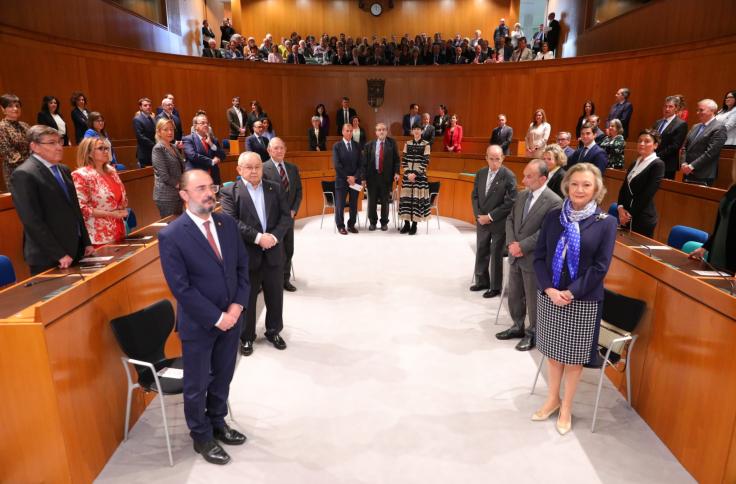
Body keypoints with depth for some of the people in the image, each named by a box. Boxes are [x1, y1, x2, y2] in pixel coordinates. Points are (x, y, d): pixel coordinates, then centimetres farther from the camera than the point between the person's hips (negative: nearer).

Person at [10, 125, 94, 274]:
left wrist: (86, 243, 9)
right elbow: (33, 221, -17)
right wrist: (59, 255, -18)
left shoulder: (63, 170, 13)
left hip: (76, 251, 7)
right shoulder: (23, 174, -12)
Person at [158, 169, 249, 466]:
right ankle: (202, 438, 37)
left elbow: (242, 266, 3)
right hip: (198, 325, -4)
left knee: (222, 378, 21)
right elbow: (181, 288, -18)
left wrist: (237, 305, -9)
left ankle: (217, 423, 45)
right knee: (197, 385, 15)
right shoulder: (171, 236, -17)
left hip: (231, 318, 5)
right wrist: (216, 317, -17)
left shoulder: (228, 223, 0)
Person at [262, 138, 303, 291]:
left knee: (289, 250, 11)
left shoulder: (293, 168, 10)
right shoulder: (263, 168, -9)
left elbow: (298, 191, 10)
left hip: (289, 216, 5)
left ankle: (285, 279, 24)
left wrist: (293, 210, -3)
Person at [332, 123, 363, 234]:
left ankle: (351, 225, 18)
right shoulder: (337, 146, -1)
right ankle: (341, 226, 12)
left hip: (355, 180, 3)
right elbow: (337, 165, -8)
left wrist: (355, 177, -9)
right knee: (340, 205, 0)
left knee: (354, 205, 6)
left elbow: (360, 164, 5)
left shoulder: (357, 146, 9)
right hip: (342, 180, -3)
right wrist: (347, 177, -12)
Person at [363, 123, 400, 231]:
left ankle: (384, 222, 20)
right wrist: (364, 176, -4)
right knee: (372, 201, 7)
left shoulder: (392, 143, 3)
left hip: (387, 176, 0)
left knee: (385, 201, 6)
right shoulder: (369, 145, 4)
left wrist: (396, 172, -9)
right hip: (372, 176, 1)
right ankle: (373, 222, 22)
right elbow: (364, 162, 2)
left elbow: (397, 159, 3)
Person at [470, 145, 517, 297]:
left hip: (499, 223, -5)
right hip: (482, 220, 5)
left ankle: (495, 287, 19)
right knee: (481, 252, 15)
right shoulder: (480, 173, 5)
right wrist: (478, 215, -5)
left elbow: (510, 202, -16)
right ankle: (482, 281, 32)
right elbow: (474, 196, 8)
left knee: (496, 255, 5)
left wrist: (491, 216, -16)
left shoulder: (509, 176, -13)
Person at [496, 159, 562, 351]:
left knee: (533, 299, 7)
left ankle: (532, 333, 26)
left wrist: (522, 247, -19)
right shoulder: (522, 195, 8)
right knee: (514, 295, 18)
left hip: (534, 259, -7)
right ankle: (518, 326, 37)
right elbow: (510, 219, 9)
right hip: (515, 256, 7)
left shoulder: (554, 202, -15)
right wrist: (511, 243, -7)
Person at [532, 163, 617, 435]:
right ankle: (553, 399, 37)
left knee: (573, 357, 10)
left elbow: (600, 266, -10)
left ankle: (566, 408, 29)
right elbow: (539, 256, 0)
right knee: (552, 352, 16)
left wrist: (571, 293, -17)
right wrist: (549, 289, -13)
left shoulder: (606, 222, -7)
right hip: (549, 297, 3)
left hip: (583, 301, -3)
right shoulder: (553, 217, 1)